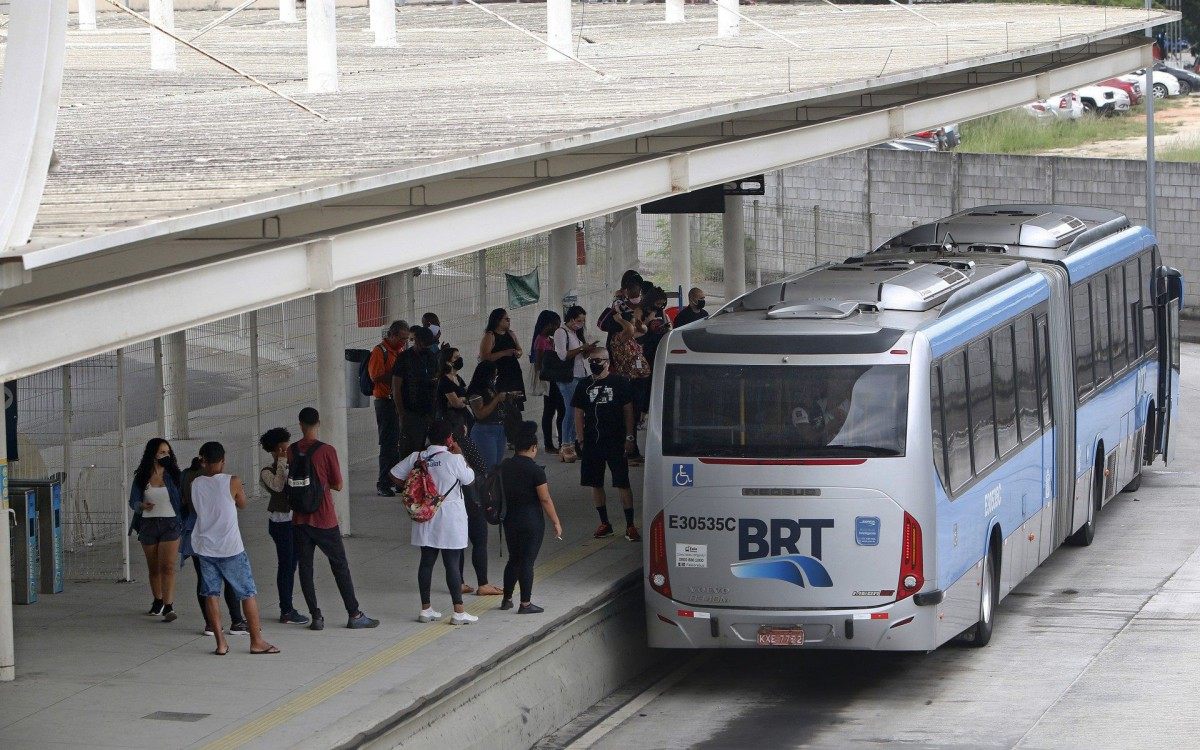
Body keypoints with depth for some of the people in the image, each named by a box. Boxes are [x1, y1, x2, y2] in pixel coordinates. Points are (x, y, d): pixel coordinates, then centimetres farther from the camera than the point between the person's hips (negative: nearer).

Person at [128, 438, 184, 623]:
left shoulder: (173, 474, 1)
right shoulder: (141, 477, 5)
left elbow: (182, 497, 4)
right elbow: (133, 501, 8)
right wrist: (142, 505, -14)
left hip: (170, 523, -3)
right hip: (148, 524, 3)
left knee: (167, 566, -14)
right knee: (153, 567, 12)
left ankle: (168, 606, -20)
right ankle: (158, 602, 28)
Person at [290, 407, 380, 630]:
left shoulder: (291, 451, -2)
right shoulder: (326, 451, -12)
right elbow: (338, 485, -7)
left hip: (300, 519, 3)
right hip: (324, 520, -3)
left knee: (305, 567, 9)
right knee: (340, 566, 7)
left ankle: (316, 616, 6)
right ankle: (354, 614, 9)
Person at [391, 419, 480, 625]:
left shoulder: (417, 457, -2)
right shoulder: (454, 460, -16)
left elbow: (395, 475, 4)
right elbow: (469, 479, 0)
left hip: (425, 519, 5)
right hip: (450, 519, -5)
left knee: (426, 562, 11)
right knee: (453, 564, 0)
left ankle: (426, 609, 16)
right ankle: (459, 612, 3)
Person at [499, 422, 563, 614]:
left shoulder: (505, 466, 1)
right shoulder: (535, 471, -16)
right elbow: (545, 499, -14)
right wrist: (556, 522, -6)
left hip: (510, 519, 6)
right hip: (532, 522, -6)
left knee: (513, 559, 18)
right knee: (527, 561, 0)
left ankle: (507, 599, 24)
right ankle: (525, 604, 4)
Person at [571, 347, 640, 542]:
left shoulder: (619, 383, 0)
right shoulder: (585, 386, 8)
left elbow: (628, 411, 2)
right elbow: (579, 414, 10)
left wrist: (629, 438, -4)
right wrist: (581, 440, 1)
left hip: (616, 443, -4)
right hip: (592, 443, 4)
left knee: (622, 484, -6)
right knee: (596, 484, 7)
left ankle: (630, 526, -3)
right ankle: (604, 524, 19)